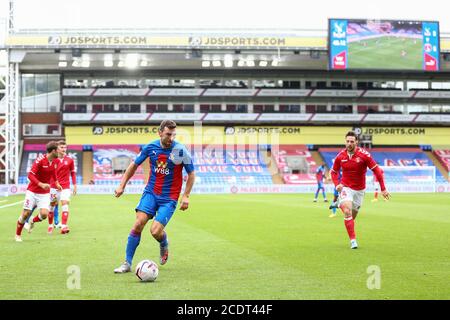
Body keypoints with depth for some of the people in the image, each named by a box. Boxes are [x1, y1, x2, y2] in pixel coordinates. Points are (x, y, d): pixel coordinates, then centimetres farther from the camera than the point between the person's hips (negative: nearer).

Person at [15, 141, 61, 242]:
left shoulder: (54, 160, 0)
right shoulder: (40, 160, -19)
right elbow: (30, 175, -22)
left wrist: (56, 182, 21)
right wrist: (41, 184, -33)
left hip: (45, 193, 4)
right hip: (32, 192, -4)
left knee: (44, 214, -14)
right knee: (26, 213, -2)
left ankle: (33, 222, 21)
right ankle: (18, 235, 20)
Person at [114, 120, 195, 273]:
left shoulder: (181, 150, -13)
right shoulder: (150, 147, -4)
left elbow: (191, 174, -1)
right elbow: (134, 165, 11)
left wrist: (186, 196, -8)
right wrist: (122, 185, 8)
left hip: (169, 198, -3)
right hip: (151, 193, 3)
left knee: (155, 231, -14)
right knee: (138, 223, -13)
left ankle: (164, 245, 24)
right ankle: (127, 263, -2)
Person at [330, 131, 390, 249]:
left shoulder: (364, 155, -15)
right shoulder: (340, 156, -7)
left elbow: (377, 170, -10)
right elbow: (334, 172, 9)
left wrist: (383, 189, -12)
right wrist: (337, 184, -9)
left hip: (359, 190, 1)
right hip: (346, 188, 0)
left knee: (353, 215, 12)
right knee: (347, 212, -20)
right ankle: (353, 240, -15)